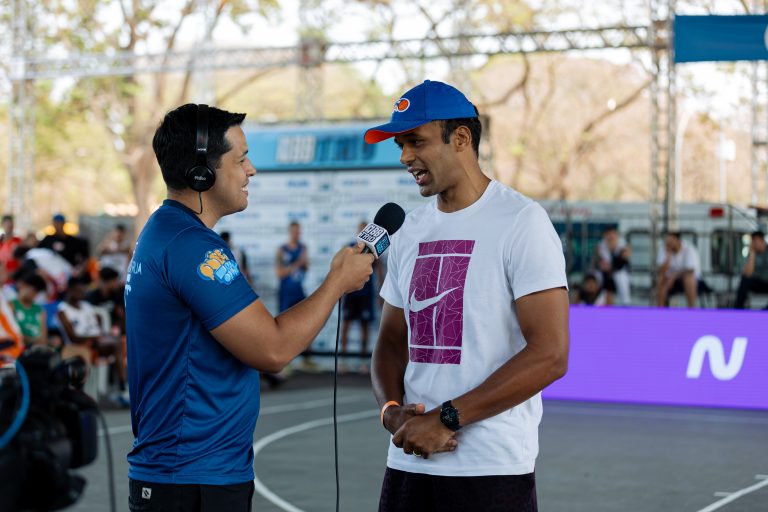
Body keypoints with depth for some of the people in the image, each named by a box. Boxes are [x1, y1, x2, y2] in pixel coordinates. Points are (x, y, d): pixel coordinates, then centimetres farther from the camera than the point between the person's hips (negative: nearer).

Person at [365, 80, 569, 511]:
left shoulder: (521, 222, -9)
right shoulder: (411, 231, 12)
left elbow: (550, 356, -16)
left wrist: (447, 419, -16)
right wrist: (392, 409, -4)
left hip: (492, 471, -6)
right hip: (409, 461, 6)